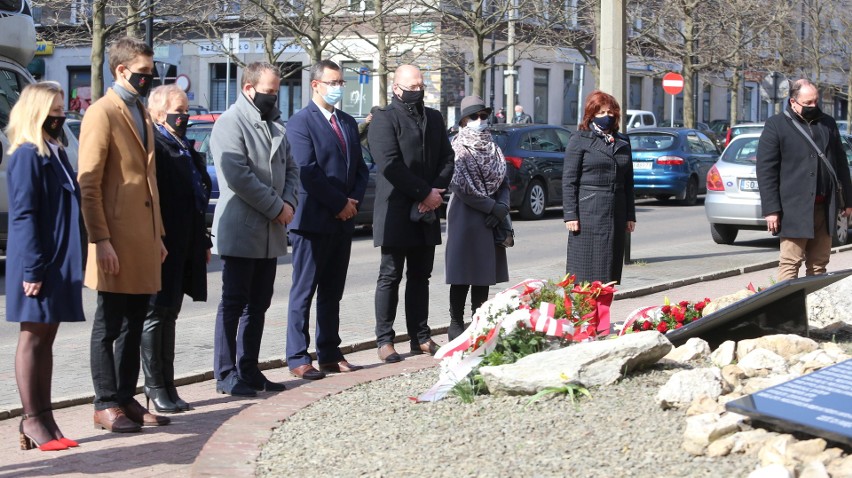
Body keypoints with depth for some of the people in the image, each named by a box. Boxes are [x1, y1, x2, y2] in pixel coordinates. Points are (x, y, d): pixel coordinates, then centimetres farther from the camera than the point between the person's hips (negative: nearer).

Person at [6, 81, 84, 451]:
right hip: (39, 264, -9)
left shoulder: (54, 152, 14)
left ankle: (43, 419, 17)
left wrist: (69, 264, 14)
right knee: (33, 340, -1)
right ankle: (33, 420, 6)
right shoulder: (27, 156, -13)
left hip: (59, 262, 9)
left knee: (45, 340, 11)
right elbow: (23, 216, -17)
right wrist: (33, 269, -21)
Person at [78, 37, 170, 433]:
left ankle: (126, 399, 19)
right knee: (109, 326, 1)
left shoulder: (141, 113, 17)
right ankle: (106, 405, 8)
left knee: (134, 326, 12)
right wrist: (100, 241, -19)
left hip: (144, 238, 8)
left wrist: (158, 234, 17)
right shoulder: (102, 114, -10)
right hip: (117, 241, -8)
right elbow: (89, 184, -14)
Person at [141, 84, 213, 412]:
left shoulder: (187, 149, 16)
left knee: (168, 315, 13)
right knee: (157, 315, 0)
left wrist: (203, 242, 19)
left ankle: (168, 387, 18)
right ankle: (155, 389, 7)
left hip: (185, 248, 9)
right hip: (163, 246, -9)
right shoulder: (154, 147, -12)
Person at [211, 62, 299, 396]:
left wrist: (289, 203, 0)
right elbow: (237, 175, -19)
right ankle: (226, 375, 3)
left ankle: (248, 371, 18)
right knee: (234, 304, -3)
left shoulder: (275, 125, 17)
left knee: (258, 306, 11)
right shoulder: (230, 123, -9)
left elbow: (290, 168, 19)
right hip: (241, 230, -8)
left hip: (270, 232, 8)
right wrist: (276, 208, -15)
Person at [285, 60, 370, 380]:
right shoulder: (301, 122, -8)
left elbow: (360, 168, 16)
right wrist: (340, 203, -14)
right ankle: (298, 358, 3)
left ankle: (329, 354, 18)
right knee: (304, 292, -1)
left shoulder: (348, 123, 16)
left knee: (332, 292, 12)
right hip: (313, 219, -7)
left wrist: (354, 200, -2)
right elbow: (308, 171, -17)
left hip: (343, 221, 7)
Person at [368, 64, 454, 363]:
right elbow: (390, 164, -16)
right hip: (396, 212, -6)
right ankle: (384, 340, 4)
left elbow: (447, 157, 12)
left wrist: (437, 190, -5)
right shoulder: (384, 119, -6)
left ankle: (421, 337, 17)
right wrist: (425, 193, -14)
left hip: (426, 213, 6)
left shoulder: (433, 118, 15)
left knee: (420, 277, 11)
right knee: (390, 277, -1)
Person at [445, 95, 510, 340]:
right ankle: (456, 324, 3)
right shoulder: (458, 148, -7)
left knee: (484, 272, 9)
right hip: (466, 216, -6)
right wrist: (493, 207, -13)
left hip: (490, 219, 6)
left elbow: (503, 182, 13)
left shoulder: (492, 148, 12)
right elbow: (460, 187, -15)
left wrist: (502, 207, -6)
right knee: (463, 275, -3)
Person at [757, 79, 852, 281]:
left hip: (824, 208, 5)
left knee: (819, 263, 8)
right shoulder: (775, 125, -1)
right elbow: (766, 170, -5)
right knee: (790, 264, -7)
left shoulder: (828, 124, 15)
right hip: (794, 209, -5)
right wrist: (771, 209, -11)